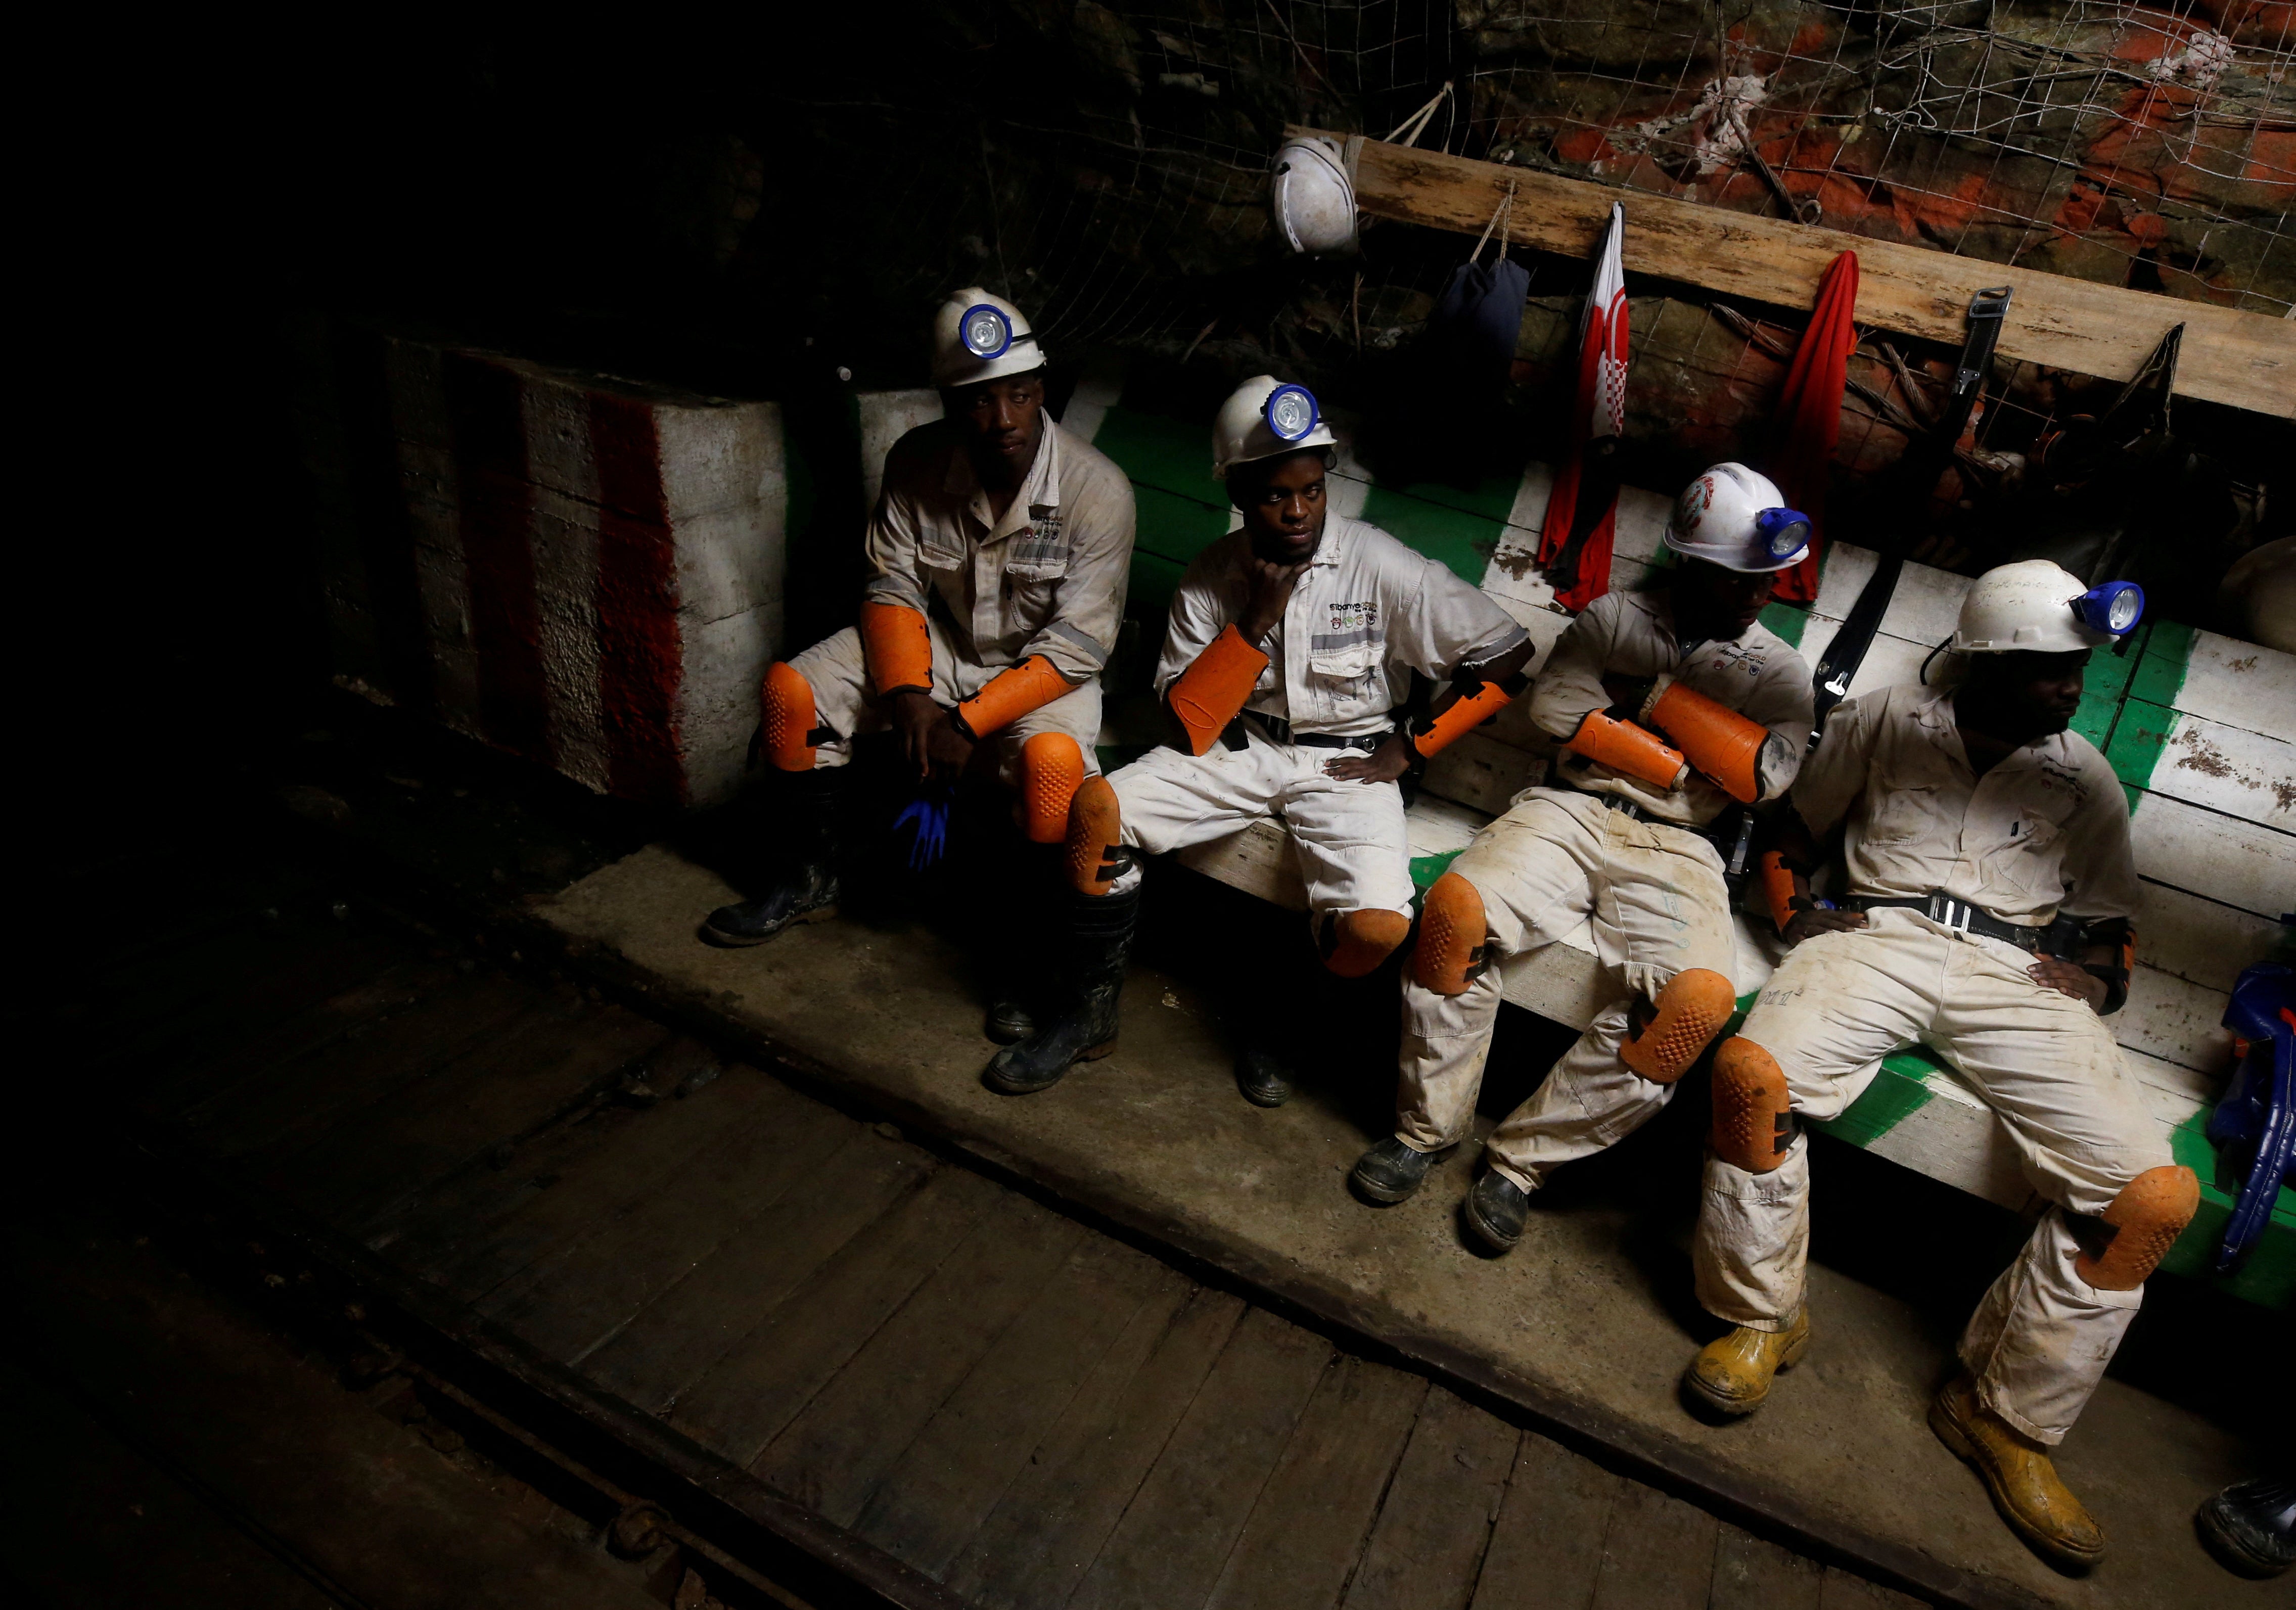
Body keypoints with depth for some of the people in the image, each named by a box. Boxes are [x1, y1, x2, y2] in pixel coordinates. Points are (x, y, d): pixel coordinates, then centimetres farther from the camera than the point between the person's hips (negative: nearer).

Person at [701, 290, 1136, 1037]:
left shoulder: (1097, 490, -21)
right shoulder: (917, 463, -9)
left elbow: (1077, 644, -23)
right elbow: (892, 586, -4)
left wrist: (968, 723, -27)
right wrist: (910, 696, -21)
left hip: (1045, 669, -4)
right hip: (938, 646, 5)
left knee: (1052, 759, -37)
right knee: (791, 689, -11)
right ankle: (811, 883, 11)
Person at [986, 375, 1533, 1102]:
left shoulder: (1381, 568, -13)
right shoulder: (1212, 576, -5)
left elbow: (1509, 658, -8)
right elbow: (1190, 729, -11)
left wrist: (1411, 746, -8)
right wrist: (1256, 619, -19)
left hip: (1346, 763, -2)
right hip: (1240, 746, 2)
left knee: (1377, 929, -27)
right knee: (1095, 807, -20)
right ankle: (1089, 1014, -2)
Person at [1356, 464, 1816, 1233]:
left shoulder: (1780, 672, 14)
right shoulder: (1615, 617, 12)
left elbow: (1763, 776, -1)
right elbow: (1555, 704, -1)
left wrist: (1666, 695, -4)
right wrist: (1682, 765, -3)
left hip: (1677, 847, 1)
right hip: (1574, 810, 0)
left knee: (1701, 998, -30)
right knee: (1456, 906, -31)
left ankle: (1523, 1157, -14)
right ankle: (1429, 1128, -10)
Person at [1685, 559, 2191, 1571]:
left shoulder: (2085, 777, 20)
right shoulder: (1886, 721, 14)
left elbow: (2113, 927, 24)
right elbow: (1792, 831, 21)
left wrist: (2093, 979, 2)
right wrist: (1797, 915, 3)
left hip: (2020, 971, 3)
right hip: (1881, 937, -2)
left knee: (2158, 1197, -20)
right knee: (1752, 1070, -35)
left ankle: (2007, 1416, 1)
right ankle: (1762, 1319, -10)